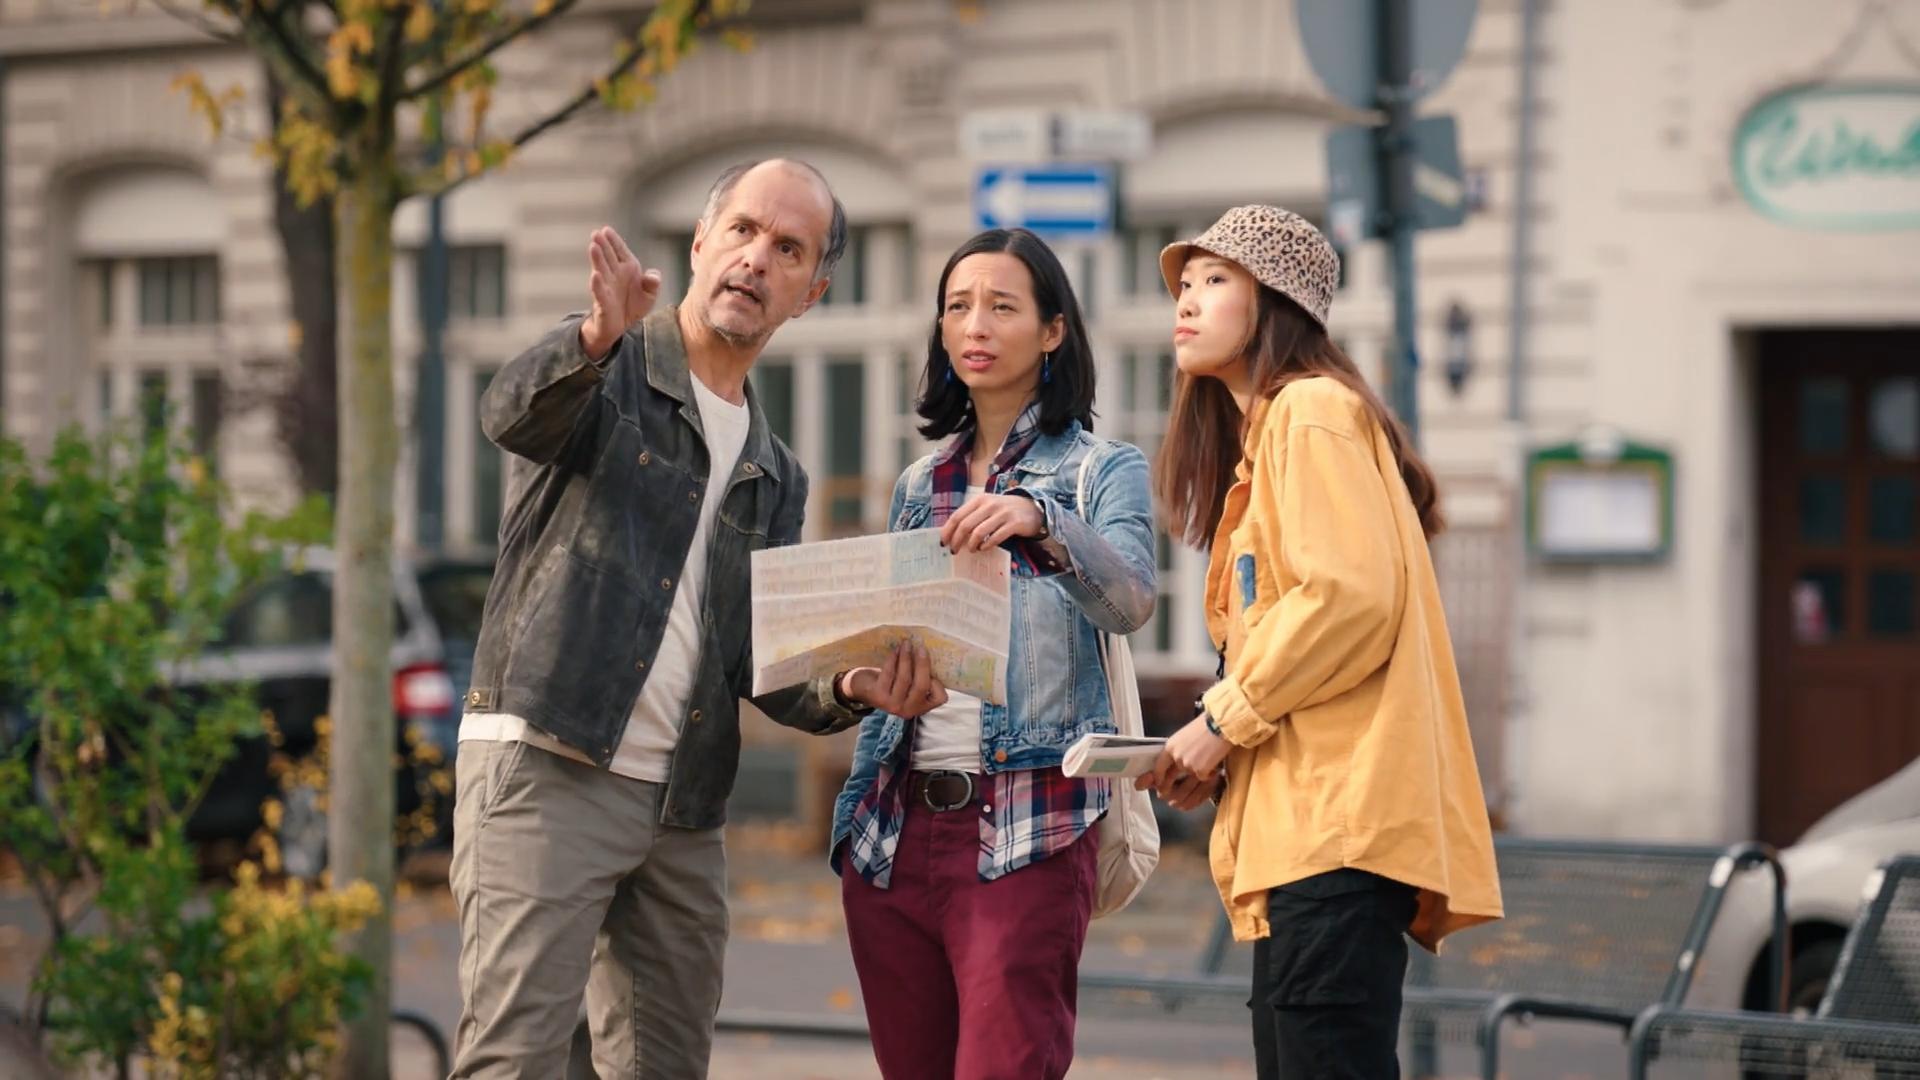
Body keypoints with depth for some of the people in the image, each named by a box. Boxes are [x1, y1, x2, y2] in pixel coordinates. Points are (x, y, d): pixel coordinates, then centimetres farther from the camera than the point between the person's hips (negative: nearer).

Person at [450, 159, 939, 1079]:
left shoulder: (774, 478, 20)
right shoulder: (606, 373, 2)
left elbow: (764, 666, 14)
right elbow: (510, 415, -22)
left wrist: (850, 692, -9)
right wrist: (597, 340, -45)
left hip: (682, 812, 7)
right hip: (544, 767, -7)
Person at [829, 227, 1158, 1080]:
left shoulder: (1102, 472, 3)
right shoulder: (919, 485, 19)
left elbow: (1127, 604, -17)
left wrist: (1042, 523, -34)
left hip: (1024, 829, -5)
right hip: (896, 827, 5)